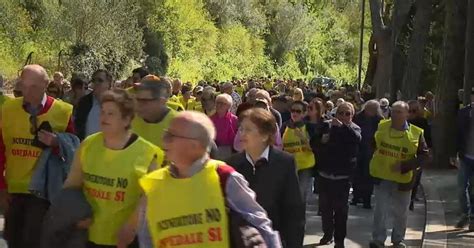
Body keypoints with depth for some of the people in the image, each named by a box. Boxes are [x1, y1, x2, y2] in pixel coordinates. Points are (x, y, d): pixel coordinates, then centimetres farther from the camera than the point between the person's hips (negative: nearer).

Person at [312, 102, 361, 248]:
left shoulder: (353, 128, -2)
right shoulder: (327, 126, 3)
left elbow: (357, 138, -25)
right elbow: (315, 144, 10)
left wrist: (343, 126, -39)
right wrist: (321, 142, -12)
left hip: (342, 176, -3)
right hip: (324, 174, 3)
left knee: (340, 209, -1)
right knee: (325, 207, 12)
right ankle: (328, 234, 29)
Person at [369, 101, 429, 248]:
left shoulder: (416, 133, -8)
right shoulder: (381, 127, -2)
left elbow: (424, 156, -8)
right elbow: (373, 144, 15)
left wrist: (404, 166, -19)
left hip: (403, 179, 0)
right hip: (381, 176, 0)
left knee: (401, 212, 14)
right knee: (380, 210, -4)